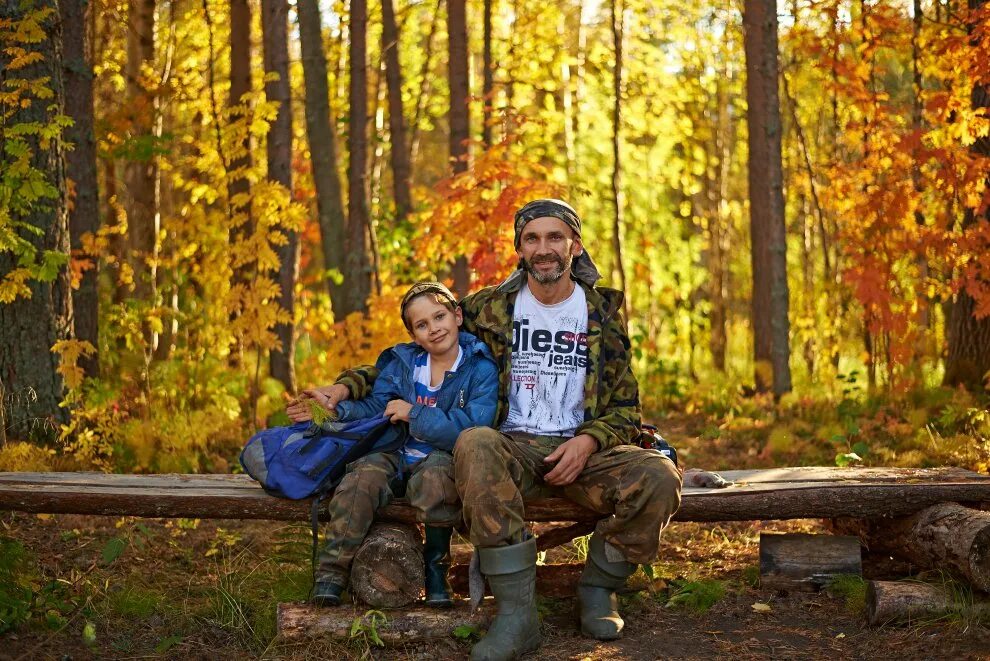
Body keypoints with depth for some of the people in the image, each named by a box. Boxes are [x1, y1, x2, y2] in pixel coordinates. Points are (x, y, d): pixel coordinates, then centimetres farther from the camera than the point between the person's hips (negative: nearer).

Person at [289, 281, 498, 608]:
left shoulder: (480, 368, -5)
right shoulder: (402, 362, 11)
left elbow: (472, 429, -17)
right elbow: (374, 409, 8)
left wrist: (414, 414, -14)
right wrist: (334, 409, -10)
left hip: (444, 459, -3)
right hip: (397, 456, 4)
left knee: (433, 477, -38)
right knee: (364, 474, -29)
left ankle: (436, 571, -17)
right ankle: (331, 575, -26)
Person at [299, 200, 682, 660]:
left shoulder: (604, 312, 9)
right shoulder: (488, 309, 8)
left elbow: (625, 408, 11)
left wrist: (587, 442, -11)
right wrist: (347, 386, 0)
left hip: (583, 452, 1)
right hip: (514, 449, -1)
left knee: (658, 477, -30)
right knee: (475, 445, -38)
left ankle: (597, 588, -1)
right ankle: (516, 611, -33)